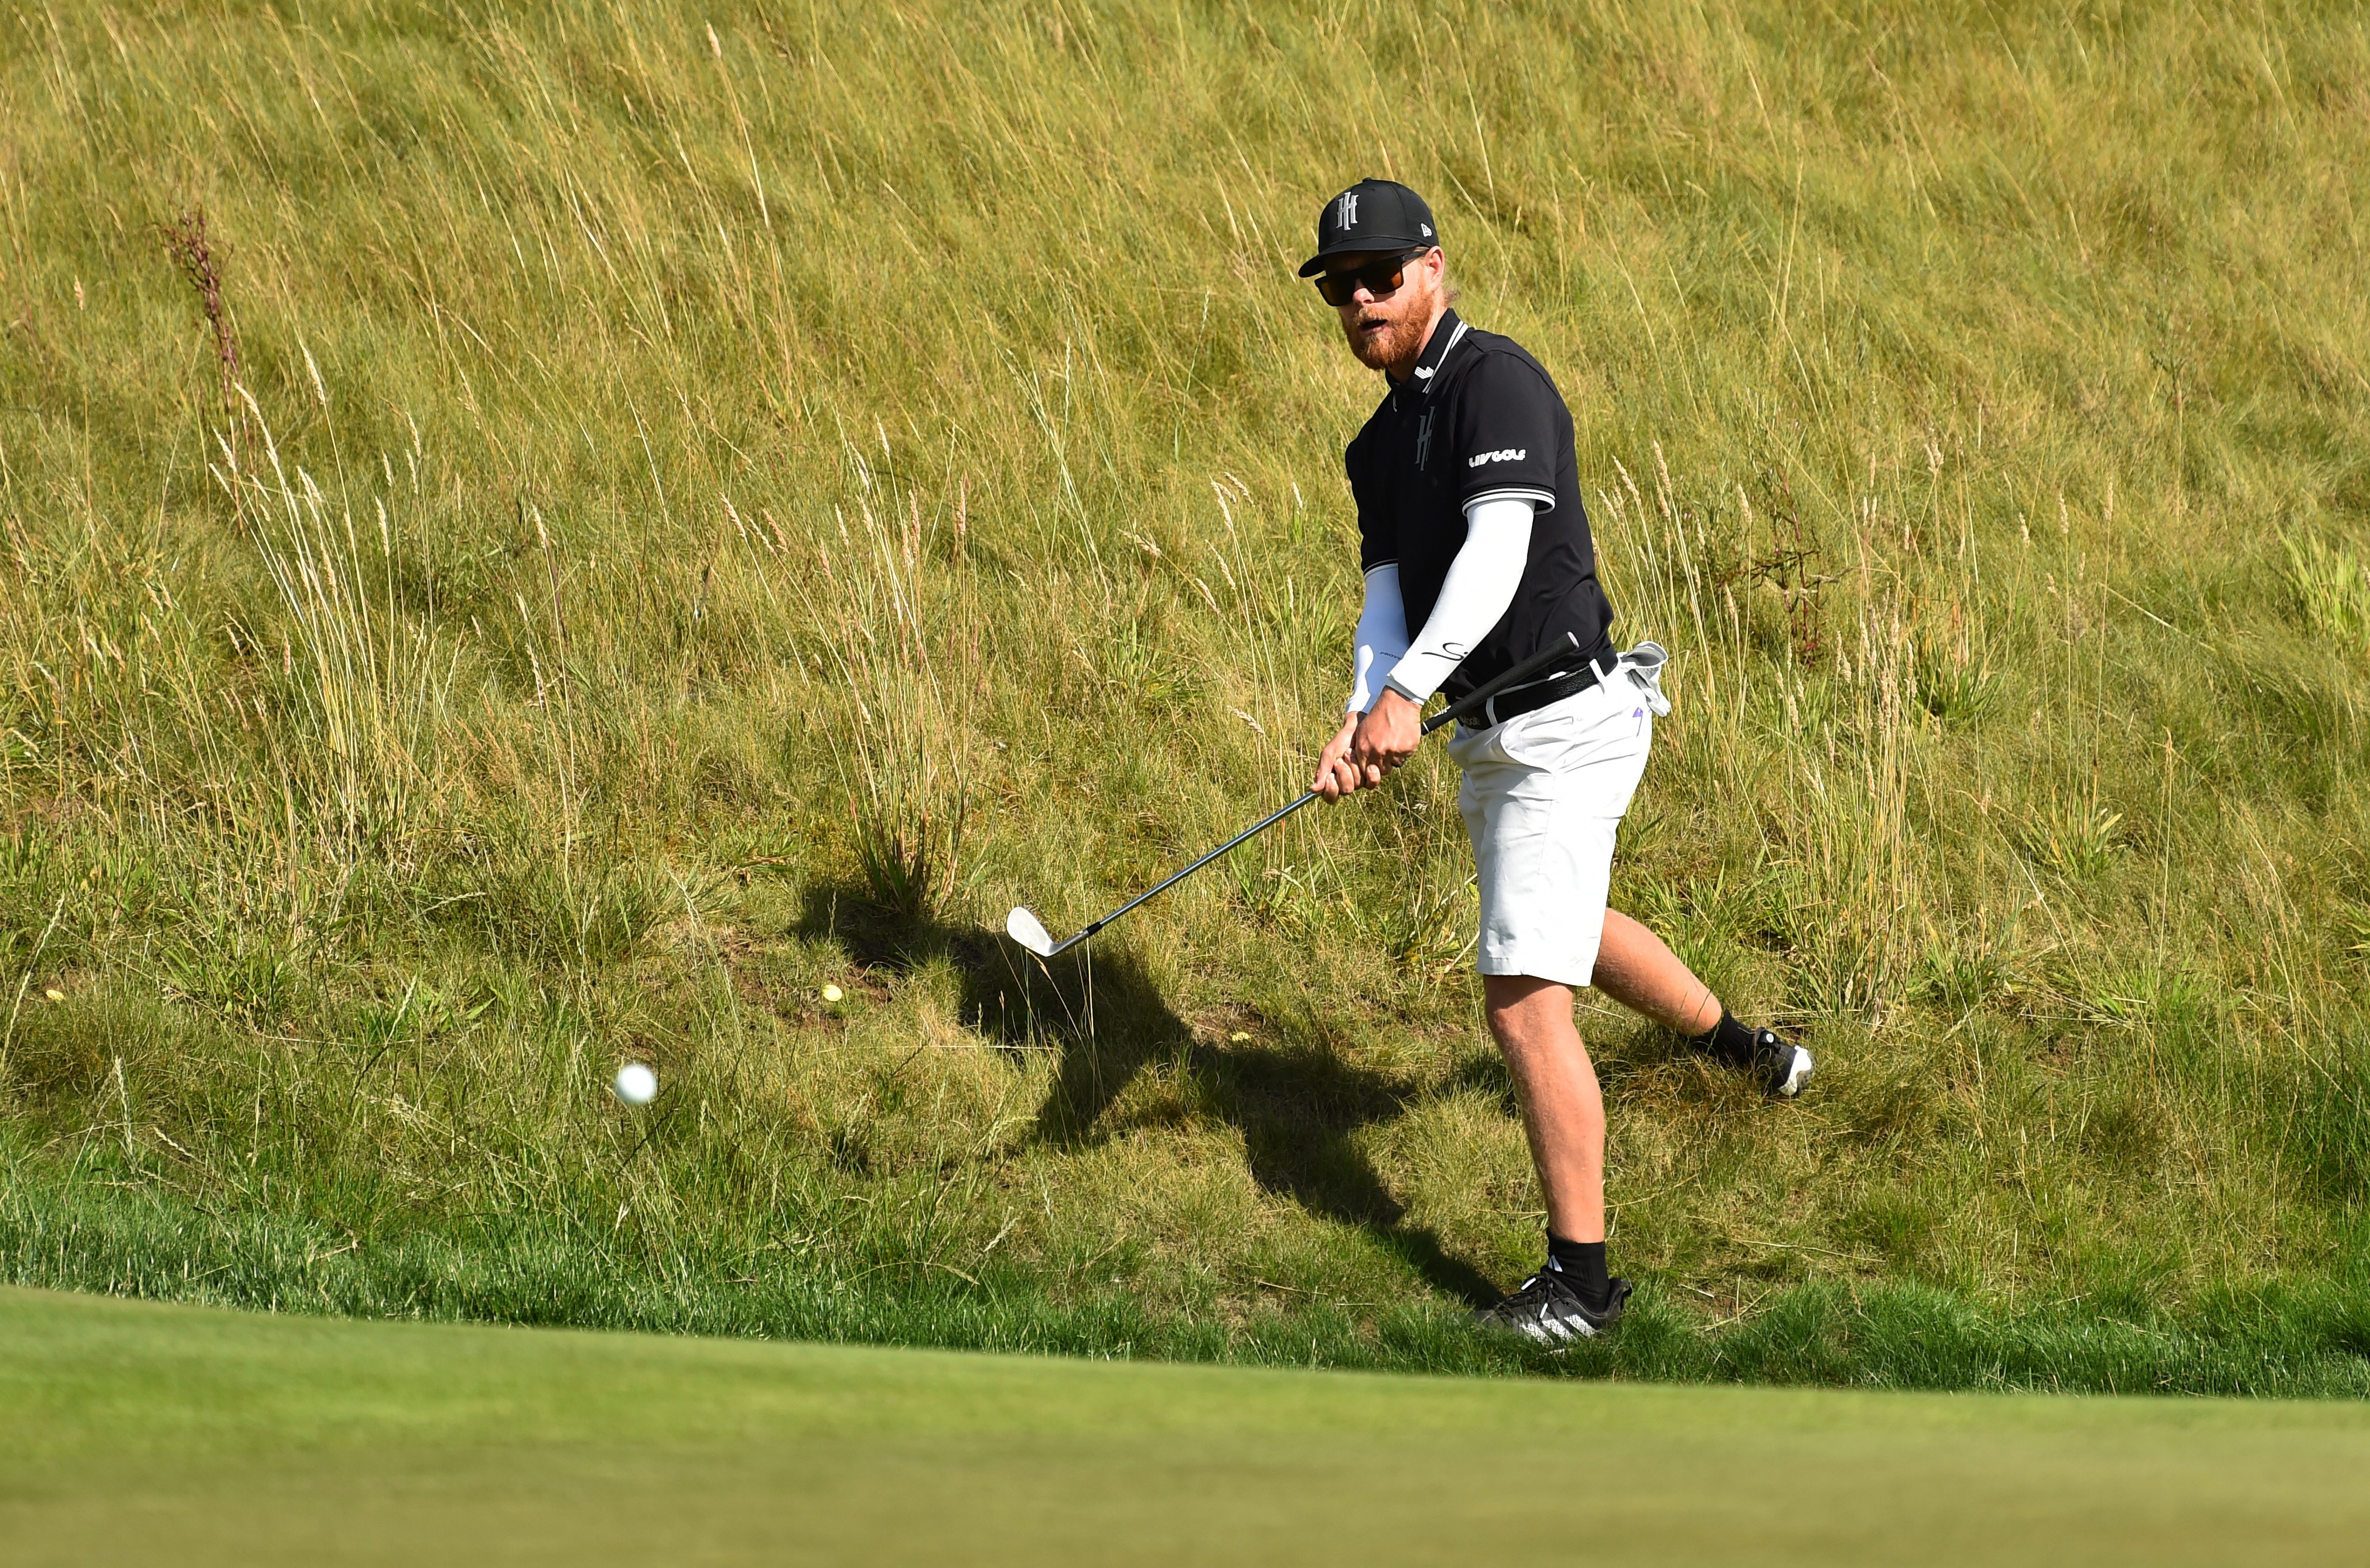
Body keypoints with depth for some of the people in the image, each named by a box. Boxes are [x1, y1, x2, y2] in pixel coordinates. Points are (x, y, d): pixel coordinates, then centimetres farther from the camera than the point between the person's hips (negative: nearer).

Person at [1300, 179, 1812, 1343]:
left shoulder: (1495, 382, -15)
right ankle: (1739, 1047, 58)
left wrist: (1410, 692, -40)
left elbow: (1498, 551, -29)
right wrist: (1361, 723, -16)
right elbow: (1389, 597, 4)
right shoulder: (1381, 443, 13)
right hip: (1494, 740, 10)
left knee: (1523, 997, -15)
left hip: (1564, 726, -10)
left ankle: (1580, 1279, -11)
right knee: (1560, 918, 33)